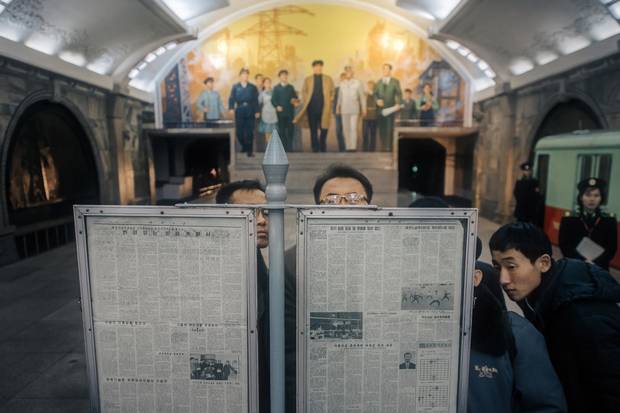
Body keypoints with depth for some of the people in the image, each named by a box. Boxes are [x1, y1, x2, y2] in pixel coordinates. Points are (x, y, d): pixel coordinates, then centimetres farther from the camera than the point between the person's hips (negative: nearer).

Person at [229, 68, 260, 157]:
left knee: (249, 132, -4)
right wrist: (231, 108, -15)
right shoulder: (235, 87, 8)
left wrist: (257, 111, -1)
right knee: (239, 131, 2)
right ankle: (244, 146, 25)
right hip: (239, 112, 0)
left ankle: (249, 150, 0)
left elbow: (256, 100, 7)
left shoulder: (252, 87, 10)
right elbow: (232, 98, 1)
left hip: (250, 112, 0)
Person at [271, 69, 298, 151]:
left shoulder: (291, 87, 16)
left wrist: (295, 100, -10)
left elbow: (295, 98, 13)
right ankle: (283, 148, 5)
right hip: (281, 112, -1)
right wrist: (277, 106, -17)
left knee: (290, 131, -2)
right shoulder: (276, 88, 10)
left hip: (290, 112, 1)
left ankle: (289, 148, 3)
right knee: (281, 131, 0)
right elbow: (273, 100, 1)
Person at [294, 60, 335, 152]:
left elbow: (332, 91, 14)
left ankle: (323, 148, 13)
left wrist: (330, 99, 0)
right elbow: (303, 91, 12)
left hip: (324, 107, 0)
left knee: (324, 128, -1)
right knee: (313, 130, 1)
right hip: (312, 107, 0)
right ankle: (315, 148, 8)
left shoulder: (328, 79, 11)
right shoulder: (307, 79, 10)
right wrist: (306, 101, 0)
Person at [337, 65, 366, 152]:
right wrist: (338, 106, 12)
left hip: (354, 109, -3)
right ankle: (348, 147, 7)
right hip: (344, 109, 3)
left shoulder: (358, 83, 0)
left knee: (353, 128, -9)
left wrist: (364, 108, 1)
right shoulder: (342, 83, 8)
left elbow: (362, 96, 2)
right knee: (345, 129, 2)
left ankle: (353, 147, -7)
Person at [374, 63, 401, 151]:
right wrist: (377, 100, -9)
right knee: (381, 128, 2)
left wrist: (398, 103, -19)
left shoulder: (395, 81, 5)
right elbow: (375, 93, 12)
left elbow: (398, 94, -2)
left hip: (391, 108, -3)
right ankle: (383, 146, 10)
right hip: (381, 108, 3)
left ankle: (389, 147, -1)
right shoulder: (379, 81, 15)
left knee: (390, 128, -5)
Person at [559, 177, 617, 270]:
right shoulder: (569, 218, -4)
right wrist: (583, 262, -18)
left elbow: (612, 247, -1)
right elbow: (564, 245, -6)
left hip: (599, 268, 1)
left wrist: (594, 262, -15)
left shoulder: (609, 220, 1)